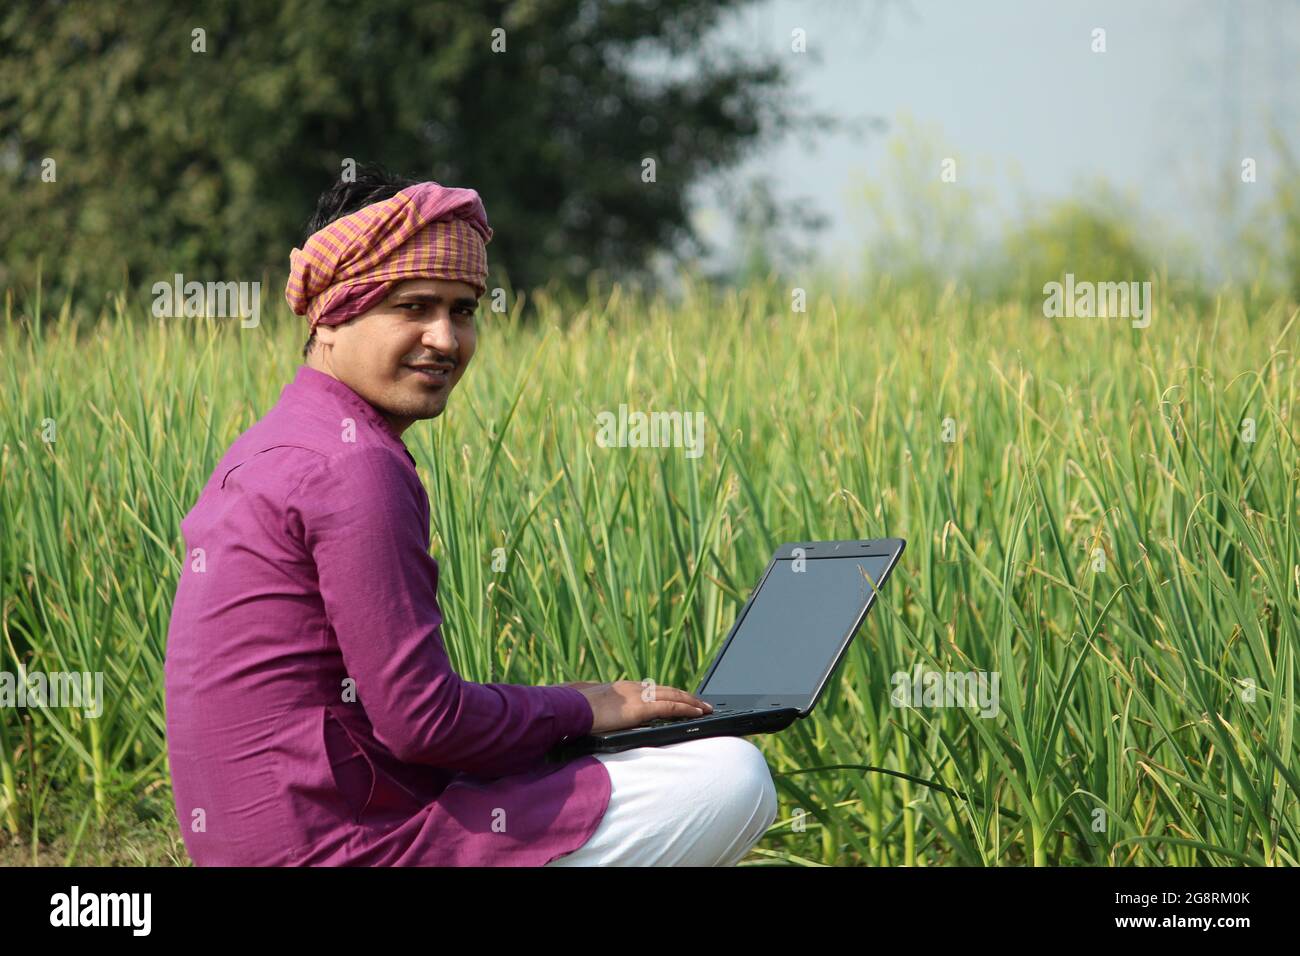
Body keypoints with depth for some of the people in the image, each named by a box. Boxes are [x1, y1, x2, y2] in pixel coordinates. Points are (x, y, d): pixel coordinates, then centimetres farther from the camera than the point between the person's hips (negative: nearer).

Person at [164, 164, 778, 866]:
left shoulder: (258, 453, 16)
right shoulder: (356, 468, -17)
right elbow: (421, 720, -20)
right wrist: (582, 709, -3)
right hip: (349, 846, -10)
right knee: (735, 780, -8)